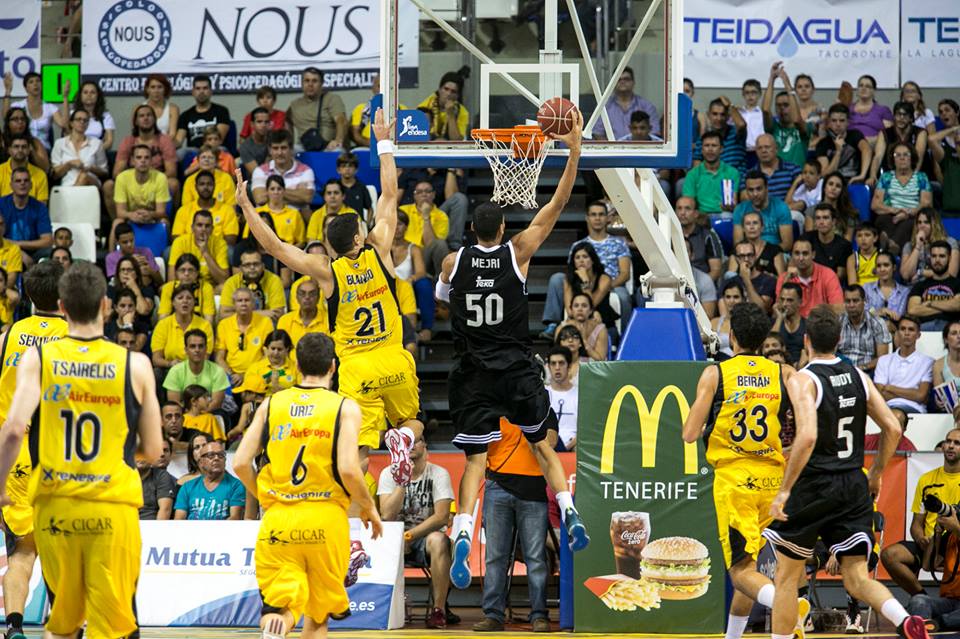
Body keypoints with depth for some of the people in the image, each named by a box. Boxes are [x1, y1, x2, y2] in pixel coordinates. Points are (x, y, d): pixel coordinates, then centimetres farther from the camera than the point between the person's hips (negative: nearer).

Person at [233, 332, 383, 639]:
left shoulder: (271, 404, 7)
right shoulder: (345, 407, -2)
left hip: (277, 521, 1)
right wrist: (369, 509, 5)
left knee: (279, 610, -3)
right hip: (325, 520, -1)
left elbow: (241, 464, 2)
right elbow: (348, 469, -13)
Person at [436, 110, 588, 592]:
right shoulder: (517, 253, -5)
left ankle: (462, 538, -18)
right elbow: (558, 204, -4)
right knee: (543, 446, 17)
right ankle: (570, 515, 2)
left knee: (475, 461, 1)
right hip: (518, 370, 0)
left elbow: (441, 296, 21)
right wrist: (574, 150, -4)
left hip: (474, 375, 0)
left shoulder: (454, 261, -1)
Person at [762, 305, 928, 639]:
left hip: (814, 485, -5)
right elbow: (893, 428, 6)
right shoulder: (858, 376, 7)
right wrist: (876, 473, 20)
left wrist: (784, 490, -18)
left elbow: (807, 436, -23)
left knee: (787, 575, 11)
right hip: (855, 486, 5)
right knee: (856, 577, 3)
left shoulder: (802, 380, -11)